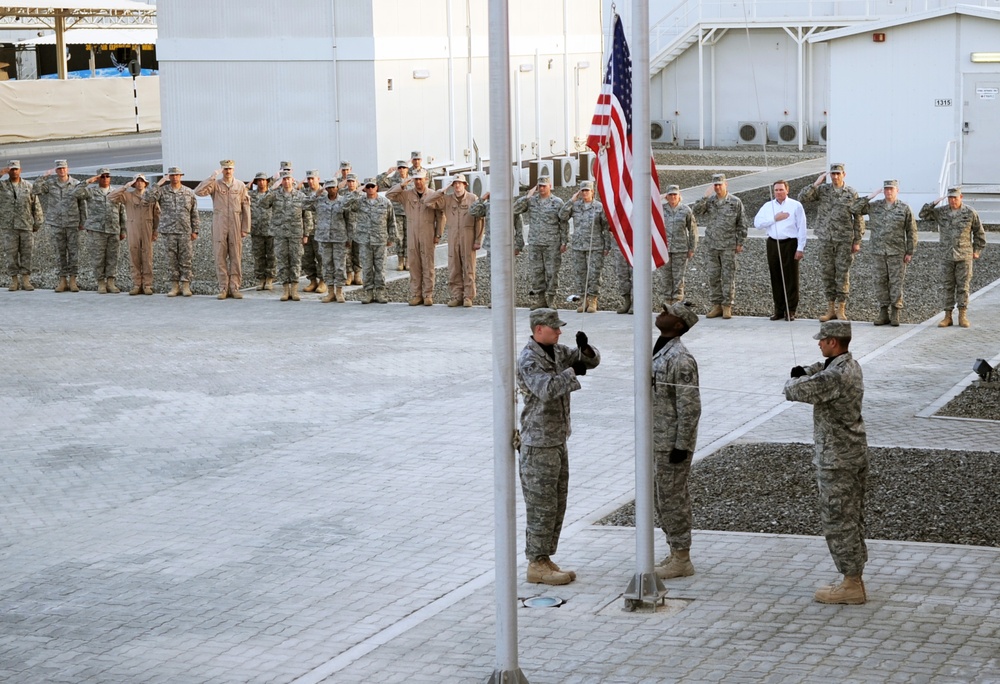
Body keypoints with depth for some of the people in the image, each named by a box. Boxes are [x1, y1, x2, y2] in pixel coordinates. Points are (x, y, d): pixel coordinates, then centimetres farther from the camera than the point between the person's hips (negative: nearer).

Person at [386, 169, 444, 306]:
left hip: (428, 236, -2)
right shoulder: (406, 194, 5)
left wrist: (438, 235, 0)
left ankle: (428, 295, 2)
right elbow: (389, 195, -2)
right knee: (413, 265, 3)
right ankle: (415, 295, 8)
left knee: (428, 266, -2)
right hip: (412, 235, 2)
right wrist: (402, 185, -10)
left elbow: (440, 216, 4)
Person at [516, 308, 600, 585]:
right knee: (542, 506, -5)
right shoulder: (528, 360, -18)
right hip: (538, 443, -9)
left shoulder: (557, 352, 8)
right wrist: (573, 372, -23)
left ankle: (544, 559, 19)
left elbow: (592, 361, 13)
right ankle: (537, 565, 2)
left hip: (557, 441, 9)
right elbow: (546, 390, -33)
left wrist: (585, 348, -8)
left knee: (556, 504, 12)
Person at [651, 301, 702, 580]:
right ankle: (675, 554, 25)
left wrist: (681, 445, -21)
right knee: (666, 498, 16)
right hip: (659, 441, 10)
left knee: (673, 498, -2)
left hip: (673, 442, -10)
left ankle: (681, 560, 7)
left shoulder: (680, 359, -20)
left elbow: (690, 407, -21)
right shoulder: (659, 352, 10)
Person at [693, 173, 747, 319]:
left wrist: (740, 243, -3)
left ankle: (727, 306, 4)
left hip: (729, 246, -3)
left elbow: (742, 224, 1)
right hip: (713, 245, 3)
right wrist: (705, 197, -17)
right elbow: (697, 212, -9)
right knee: (713, 277, 5)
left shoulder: (735, 202, -1)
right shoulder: (709, 201, 6)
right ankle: (716, 305, 13)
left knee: (728, 277, -1)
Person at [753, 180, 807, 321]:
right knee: (776, 278, 5)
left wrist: (800, 248, -8)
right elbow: (757, 223, 1)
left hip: (790, 244, -4)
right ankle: (779, 309, 12)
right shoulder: (768, 206, 11)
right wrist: (774, 218, -8)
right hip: (773, 244, 4)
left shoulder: (796, 206, 1)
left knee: (791, 278, -3)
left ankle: (791, 311, 1)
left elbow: (802, 228, -1)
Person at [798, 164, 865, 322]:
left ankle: (841, 309, 7)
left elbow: (858, 219, 2)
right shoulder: (822, 190, 3)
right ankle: (830, 309, 13)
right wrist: (816, 183, -12)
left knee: (843, 274, 0)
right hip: (825, 240, 2)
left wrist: (857, 242, -3)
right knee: (828, 274, 6)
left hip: (844, 240, -2)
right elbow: (802, 198, -6)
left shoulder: (851, 194, 0)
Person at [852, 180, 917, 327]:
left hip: (896, 252, -2)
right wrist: (870, 197, -4)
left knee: (896, 282, -1)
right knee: (880, 282, 4)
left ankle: (895, 314, 4)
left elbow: (911, 232, 3)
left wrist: (910, 252, -2)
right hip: (878, 251, 2)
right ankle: (883, 313, 10)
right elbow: (855, 209, 1)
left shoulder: (904, 209, 1)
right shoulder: (874, 206, 7)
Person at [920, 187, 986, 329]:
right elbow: (923, 214, 3)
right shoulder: (941, 212, 3)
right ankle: (947, 317, 8)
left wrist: (977, 251, 5)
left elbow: (979, 233, 6)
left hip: (964, 256, -2)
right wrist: (933, 204, -10)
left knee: (963, 286, 1)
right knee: (948, 287, 4)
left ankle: (963, 316, 6)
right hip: (947, 257, 2)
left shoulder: (970, 213, -3)